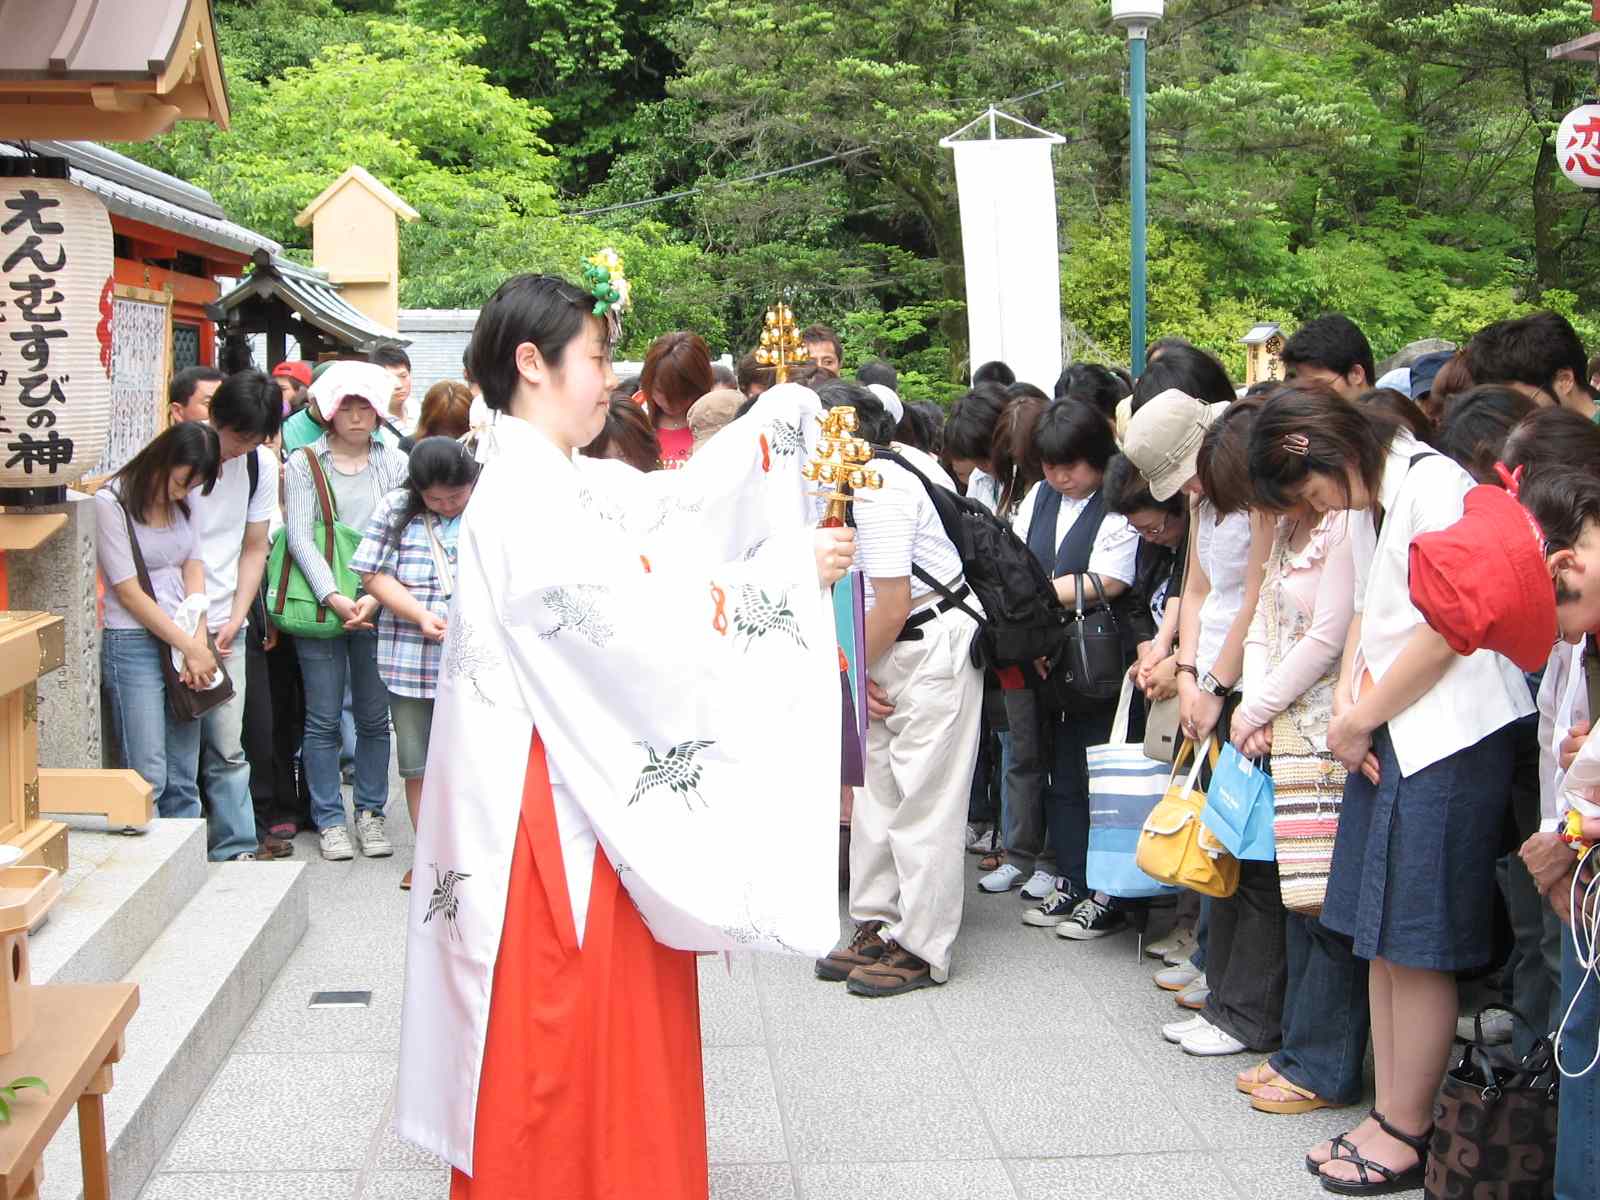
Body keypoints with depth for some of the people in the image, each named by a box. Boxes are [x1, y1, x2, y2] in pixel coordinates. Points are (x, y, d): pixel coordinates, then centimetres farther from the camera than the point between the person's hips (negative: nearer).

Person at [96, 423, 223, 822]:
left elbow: (194, 572, 7)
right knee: (148, 778, -9)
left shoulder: (181, 502, 11)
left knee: (184, 782, 7)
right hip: (132, 644, -6)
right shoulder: (111, 503, -8)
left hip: (183, 642, 6)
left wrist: (198, 643, -6)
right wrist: (191, 647, -9)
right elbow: (129, 593, -10)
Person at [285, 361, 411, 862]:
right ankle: (329, 819, 14)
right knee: (323, 720, 4)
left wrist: (376, 596, -15)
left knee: (374, 717, 8)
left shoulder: (395, 463, 5)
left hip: (378, 607, 1)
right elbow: (300, 537, -4)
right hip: (320, 605, -1)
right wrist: (334, 597, -15)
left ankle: (370, 812, 20)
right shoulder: (304, 464, 3)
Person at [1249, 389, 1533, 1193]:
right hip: (1385, 737, 9)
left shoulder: (1432, 485, -13)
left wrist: (1361, 719, -8)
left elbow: (1446, 631, -17)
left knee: (1415, 945, -1)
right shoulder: (1366, 503, 16)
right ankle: (1390, 1114, 21)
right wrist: (1347, 700, 0)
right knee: (1380, 937, 11)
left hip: (1449, 738, -9)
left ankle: (1406, 1134, 10)